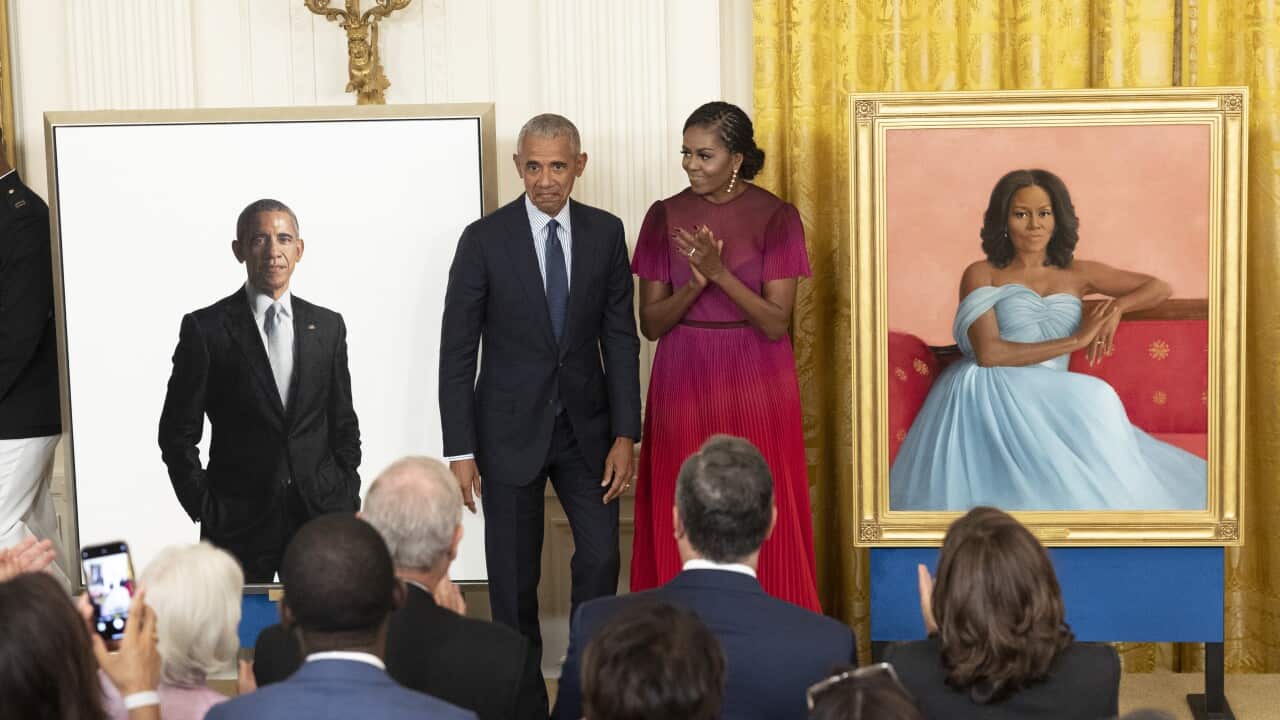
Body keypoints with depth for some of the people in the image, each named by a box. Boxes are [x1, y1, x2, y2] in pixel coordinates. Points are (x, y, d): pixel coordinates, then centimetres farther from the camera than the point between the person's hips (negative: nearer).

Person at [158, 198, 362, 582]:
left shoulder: (328, 326, 10)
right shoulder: (205, 329, -1)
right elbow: (178, 433, 1)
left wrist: (348, 502, 6)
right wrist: (204, 509, -5)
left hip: (321, 514, 3)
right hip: (239, 523, -3)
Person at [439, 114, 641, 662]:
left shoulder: (606, 234, 1)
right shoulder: (484, 240, -8)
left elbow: (620, 339, 4)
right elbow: (456, 353, -6)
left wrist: (625, 435, -3)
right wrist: (460, 451, -10)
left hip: (585, 426, 2)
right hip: (511, 428, -2)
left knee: (601, 559, 1)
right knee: (513, 575, 4)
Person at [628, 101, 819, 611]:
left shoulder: (776, 217, -4)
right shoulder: (666, 216, 2)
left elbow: (776, 324, -9)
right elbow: (650, 323, 1)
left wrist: (720, 273, -21)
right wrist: (694, 284, -17)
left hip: (755, 384, -2)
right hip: (683, 382, 2)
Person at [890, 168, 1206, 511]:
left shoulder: (1076, 274, 17)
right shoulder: (981, 275, 5)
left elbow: (1159, 287, 21)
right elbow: (988, 352, -10)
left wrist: (1117, 306, -2)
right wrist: (1076, 340, -9)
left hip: (1047, 402, 3)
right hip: (988, 396, -3)